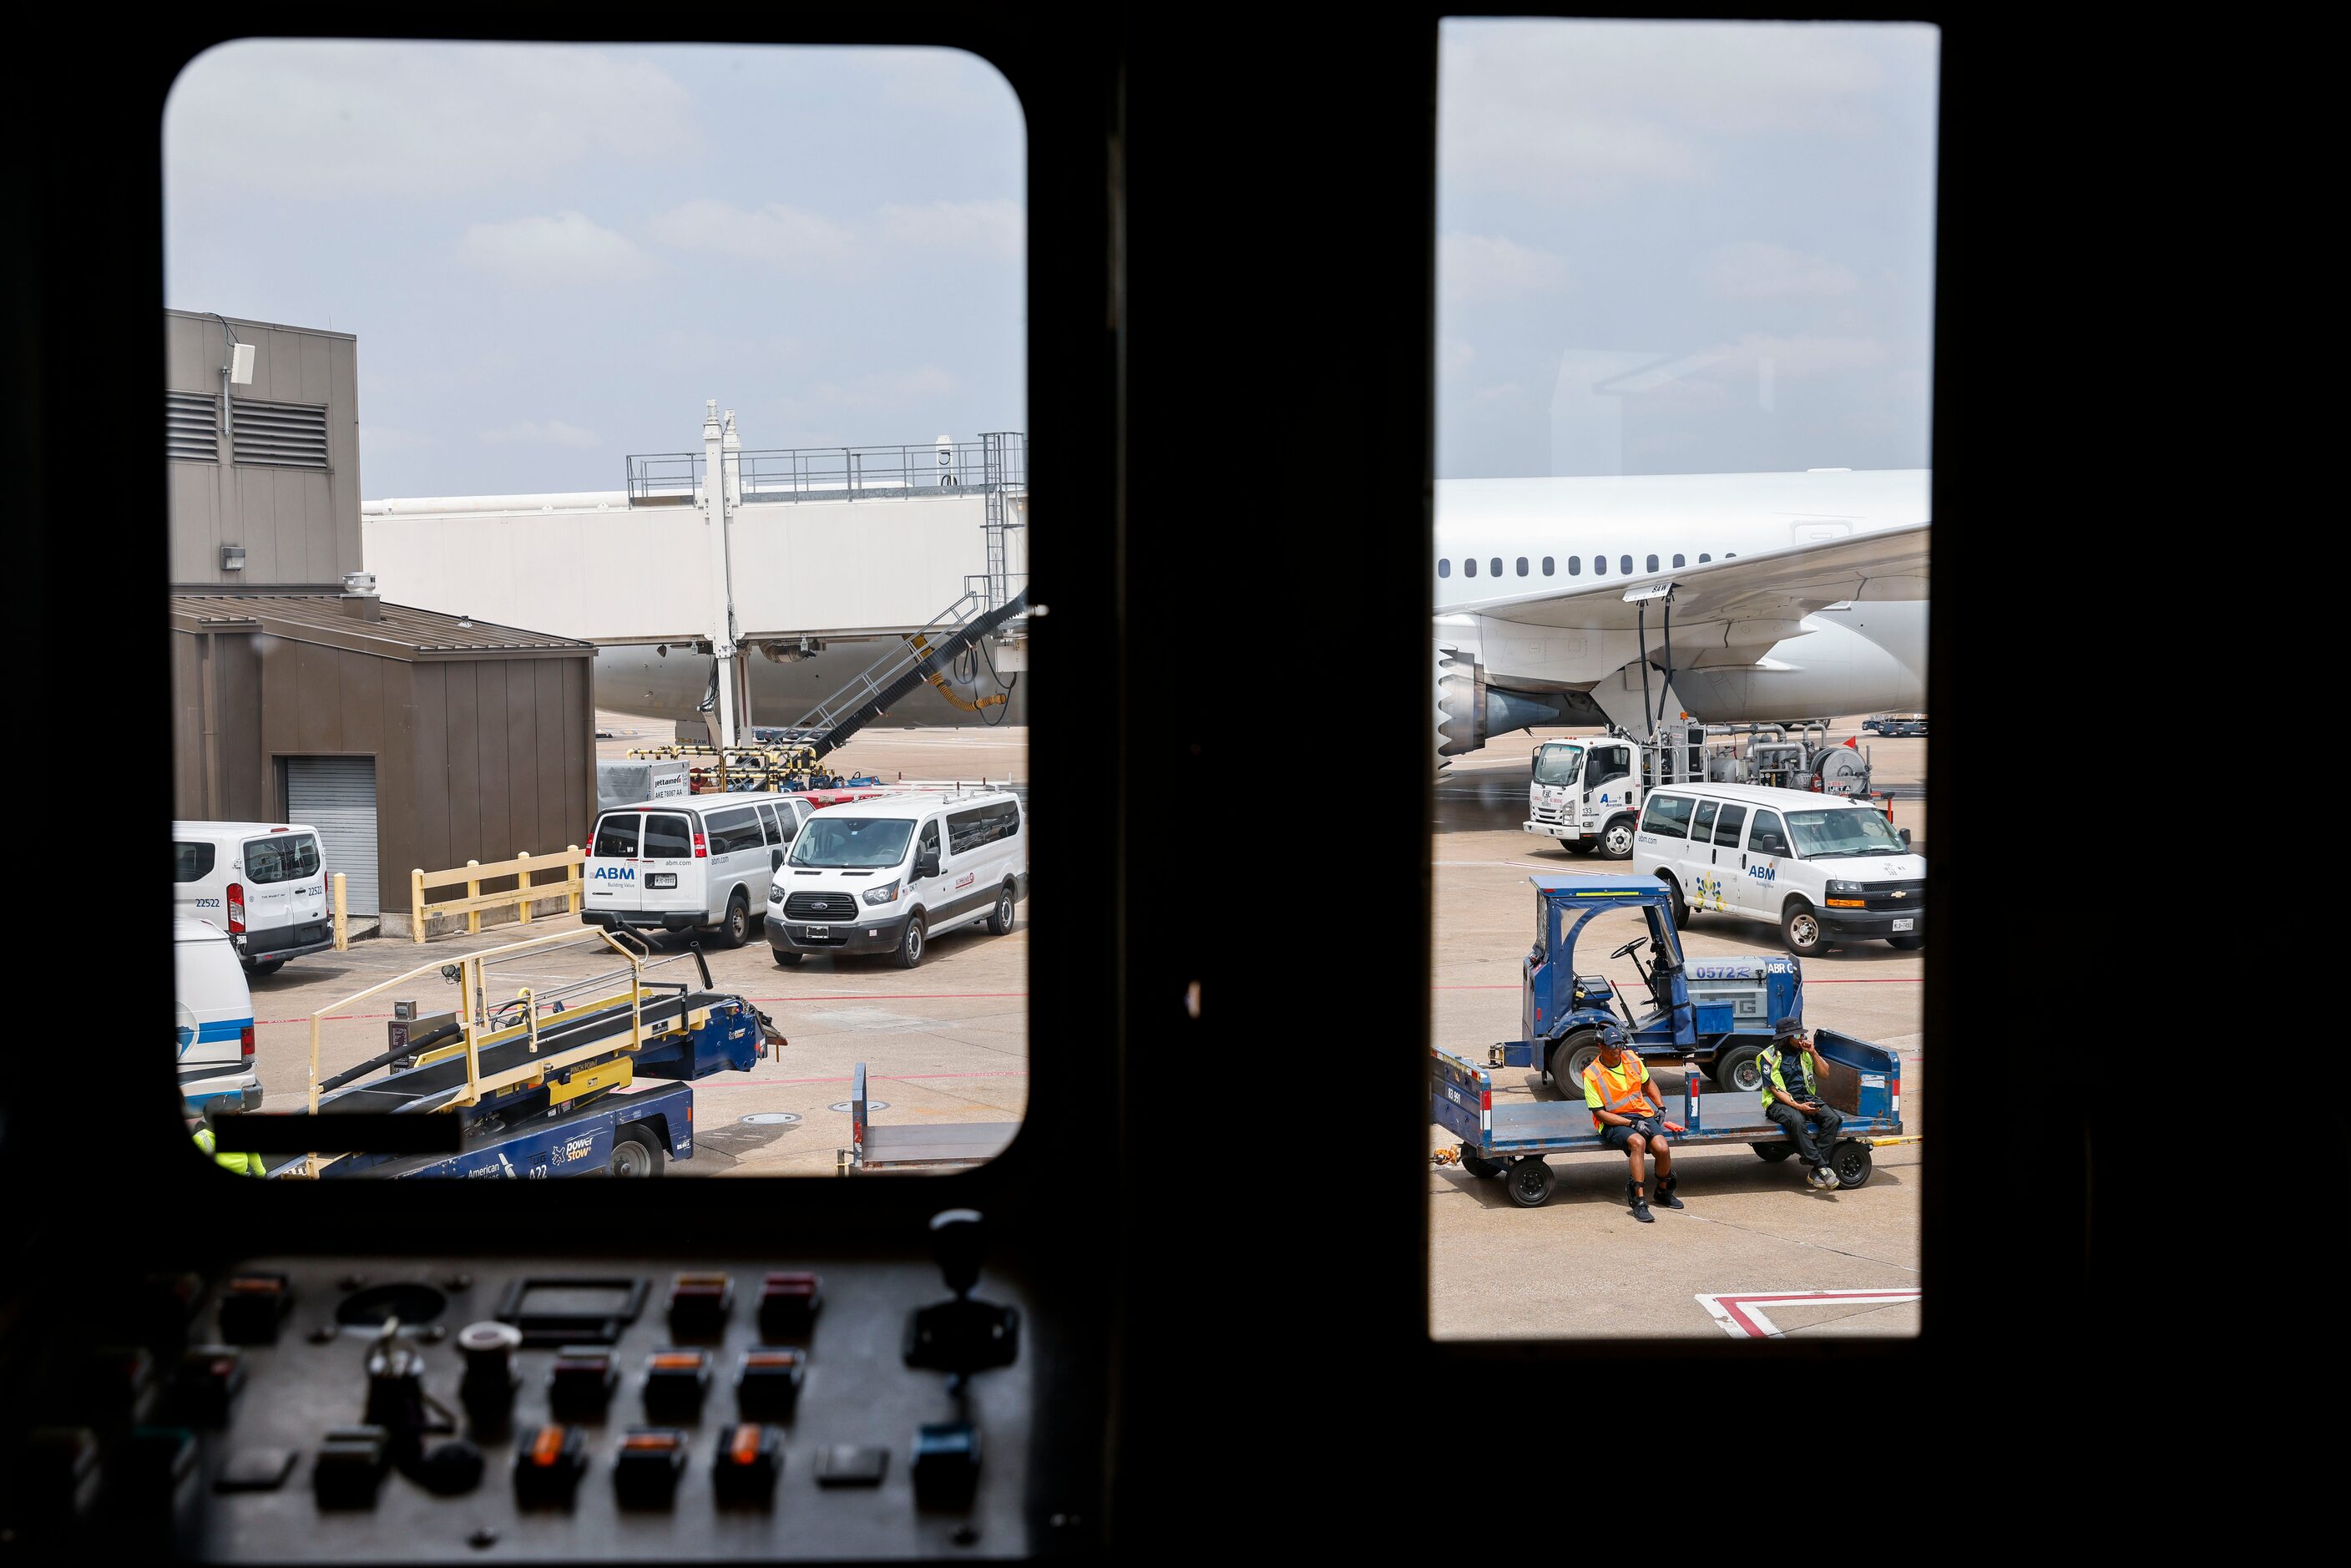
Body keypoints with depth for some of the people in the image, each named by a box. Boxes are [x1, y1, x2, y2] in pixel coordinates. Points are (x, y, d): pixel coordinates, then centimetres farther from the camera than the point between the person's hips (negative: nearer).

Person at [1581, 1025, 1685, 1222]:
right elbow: (1599, 1113, -12)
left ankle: (1664, 1191, 9)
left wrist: (1661, 1107, 10)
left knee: (1662, 1149, -22)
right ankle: (1639, 1201, -34)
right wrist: (1632, 1124, -19)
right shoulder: (1591, 1075, -11)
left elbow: (1648, 1084, 25)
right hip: (1613, 1123, -4)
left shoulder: (1632, 1060, 5)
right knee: (1638, 1142, -36)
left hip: (1643, 1115, 5)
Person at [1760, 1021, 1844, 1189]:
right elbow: (1774, 1089, -11)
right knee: (1797, 1120, -38)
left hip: (1807, 1098, 5)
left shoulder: (1804, 1052, 11)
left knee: (1832, 1118, -23)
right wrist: (1798, 1106, -23)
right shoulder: (1770, 1056, -6)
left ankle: (1815, 1172, -27)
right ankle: (1823, 1168, -39)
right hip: (1780, 1101, -5)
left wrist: (1813, 1053, -5)